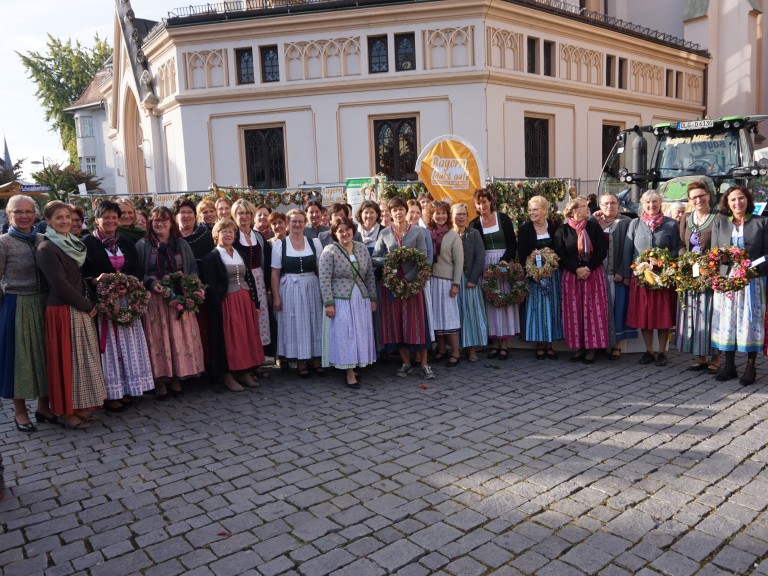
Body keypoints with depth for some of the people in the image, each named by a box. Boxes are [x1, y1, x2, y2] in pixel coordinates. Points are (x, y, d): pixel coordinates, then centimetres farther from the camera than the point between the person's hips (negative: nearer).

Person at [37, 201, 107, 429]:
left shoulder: (73, 244, 12)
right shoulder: (46, 249, -11)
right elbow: (60, 283, -16)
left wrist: (88, 305, 4)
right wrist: (87, 305, -11)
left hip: (81, 310, 8)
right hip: (63, 311, -8)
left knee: (82, 358, 11)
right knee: (67, 359, 0)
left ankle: (78, 406, 22)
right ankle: (65, 411, 11)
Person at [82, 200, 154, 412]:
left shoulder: (126, 243, 13)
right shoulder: (87, 243, -3)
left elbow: (135, 272, 13)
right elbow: (81, 274, -5)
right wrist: (95, 281, -23)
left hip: (126, 301, 5)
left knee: (128, 345, 8)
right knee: (108, 346, -2)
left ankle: (125, 389, 18)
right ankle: (110, 394, 6)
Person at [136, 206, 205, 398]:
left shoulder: (181, 244, 10)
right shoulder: (143, 245, 2)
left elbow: (193, 267, 10)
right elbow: (137, 273, 0)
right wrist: (151, 283, -17)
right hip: (155, 299, -2)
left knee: (180, 337, 4)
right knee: (158, 338, 0)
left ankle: (176, 379, 16)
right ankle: (160, 381, 10)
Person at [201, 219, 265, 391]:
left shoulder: (241, 254, 13)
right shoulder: (211, 258, -5)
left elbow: (250, 279, 13)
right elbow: (210, 287, -11)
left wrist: (255, 303, 7)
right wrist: (219, 310, -18)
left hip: (246, 301, 6)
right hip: (227, 303, -6)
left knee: (247, 336, 8)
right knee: (229, 338, 0)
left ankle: (245, 373, 20)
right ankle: (228, 376, 12)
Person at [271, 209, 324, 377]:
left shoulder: (315, 242, 3)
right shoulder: (279, 244, -1)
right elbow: (275, 273, -1)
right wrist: (276, 296, -6)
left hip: (312, 288, 2)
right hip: (289, 290, -2)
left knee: (314, 323, 8)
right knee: (294, 324, 5)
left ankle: (316, 360, 21)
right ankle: (300, 362, 16)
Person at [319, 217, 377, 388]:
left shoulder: (362, 248, 6)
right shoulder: (329, 251, -9)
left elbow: (370, 275, 10)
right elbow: (324, 279, -11)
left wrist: (373, 298, 9)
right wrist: (329, 303, -16)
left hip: (362, 300, 5)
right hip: (341, 301, -5)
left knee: (360, 334, 9)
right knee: (344, 334, 0)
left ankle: (355, 366, 22)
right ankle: (349, 373, 6)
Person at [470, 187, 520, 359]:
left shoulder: (503, 218, 0)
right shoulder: (475, 224, 4)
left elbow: (512, 243, -3)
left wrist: (505, 259, -18)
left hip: (504, 262, -1)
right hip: (485, 266, 1)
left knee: (505, 301, 0)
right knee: (490, 303, 3)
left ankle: (504, 345, 6)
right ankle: (495, 344, 10)